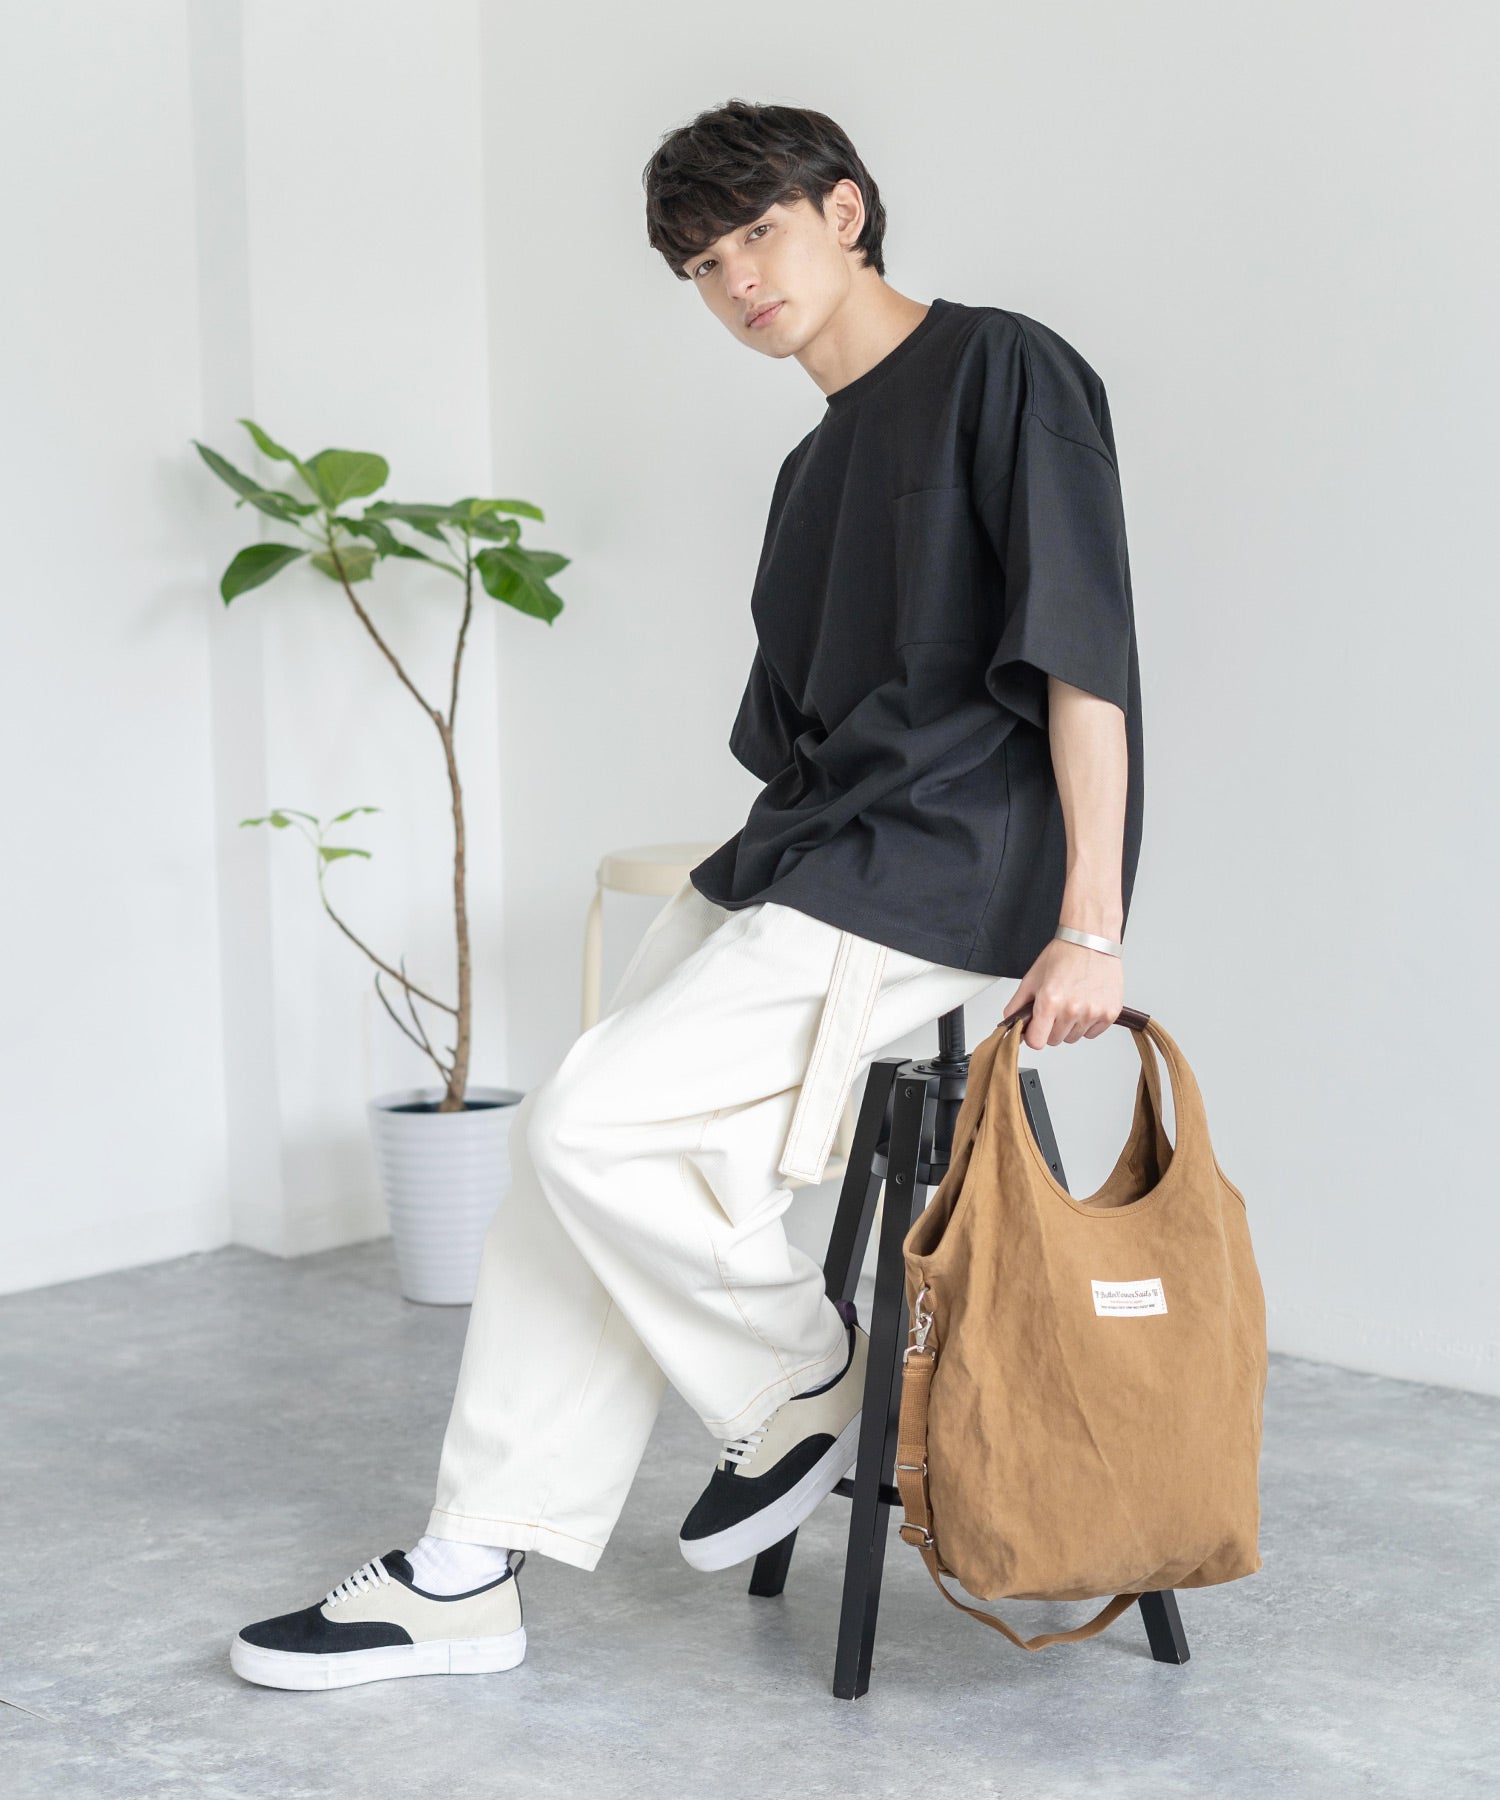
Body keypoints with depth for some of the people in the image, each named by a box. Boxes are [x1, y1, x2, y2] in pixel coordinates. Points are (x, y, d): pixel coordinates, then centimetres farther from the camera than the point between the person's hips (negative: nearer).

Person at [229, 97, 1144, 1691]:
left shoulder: (1004, 372, -6)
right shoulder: (817, 467, 20)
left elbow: (1083, 661, -13)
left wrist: (1088, 924, -17)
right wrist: (755, 880, 13)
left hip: (938, 872, -9)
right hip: (799, 852, 9)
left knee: (592, 1129, -19)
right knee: (570, 1152, 1)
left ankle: (811, 1381, 6)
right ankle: (468, 1577, 7)